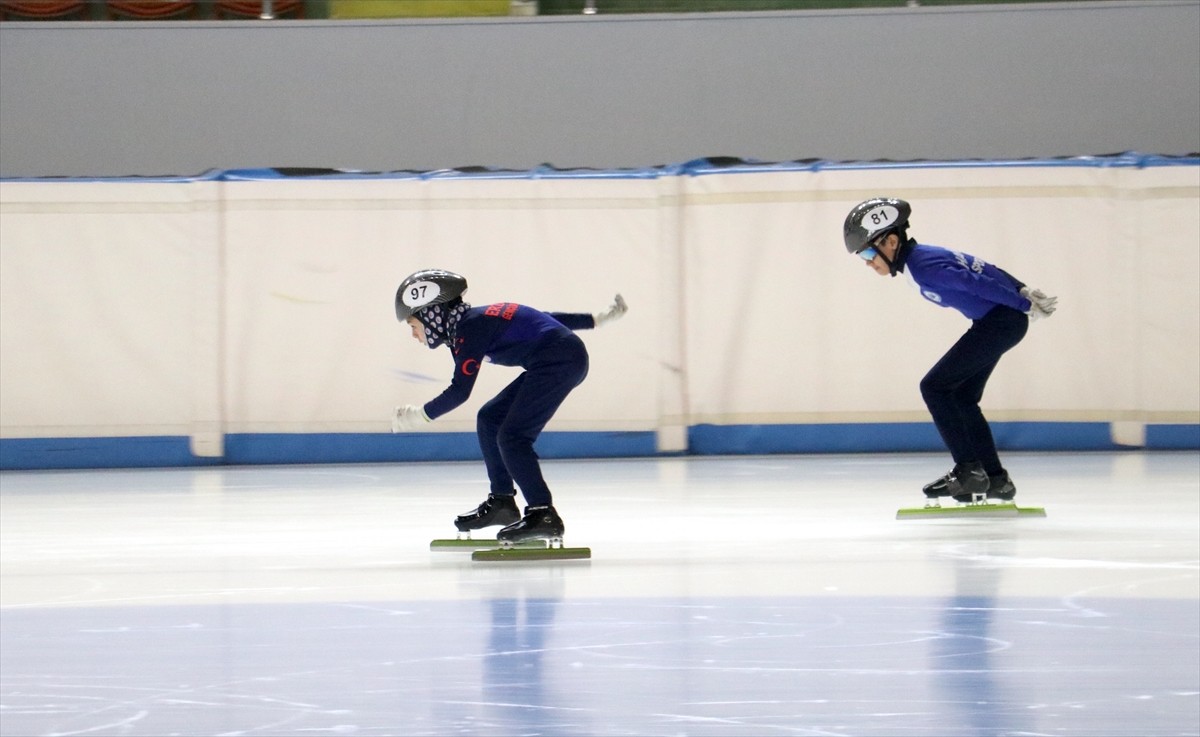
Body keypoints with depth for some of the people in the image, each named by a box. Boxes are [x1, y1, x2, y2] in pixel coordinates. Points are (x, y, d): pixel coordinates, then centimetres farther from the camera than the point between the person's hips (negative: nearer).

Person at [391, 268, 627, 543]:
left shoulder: (469, 329, -11)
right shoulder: (479, 319, 17)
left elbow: (459, 391, -16)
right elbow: (540, 321, 22)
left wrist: (421, 415, -6)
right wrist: (597, 319, 26)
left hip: (561, 361, -11)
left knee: (512, 436, -14)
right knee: (490, 419, 15)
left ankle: (543, 515, -18)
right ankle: (501, 501, 21)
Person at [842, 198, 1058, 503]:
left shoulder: (924, 267, -21)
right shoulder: (918, 259, 10)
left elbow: (979, 284, -22)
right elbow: (986, 272, 16)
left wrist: (1026, 306, -15)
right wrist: (1023, 292, 18)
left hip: (1002, 320, -10)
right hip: (996, 322, 10)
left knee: (935, 387, -10)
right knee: (962, 398, 13)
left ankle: (969, 470, -9)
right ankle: (995, 479, 17)